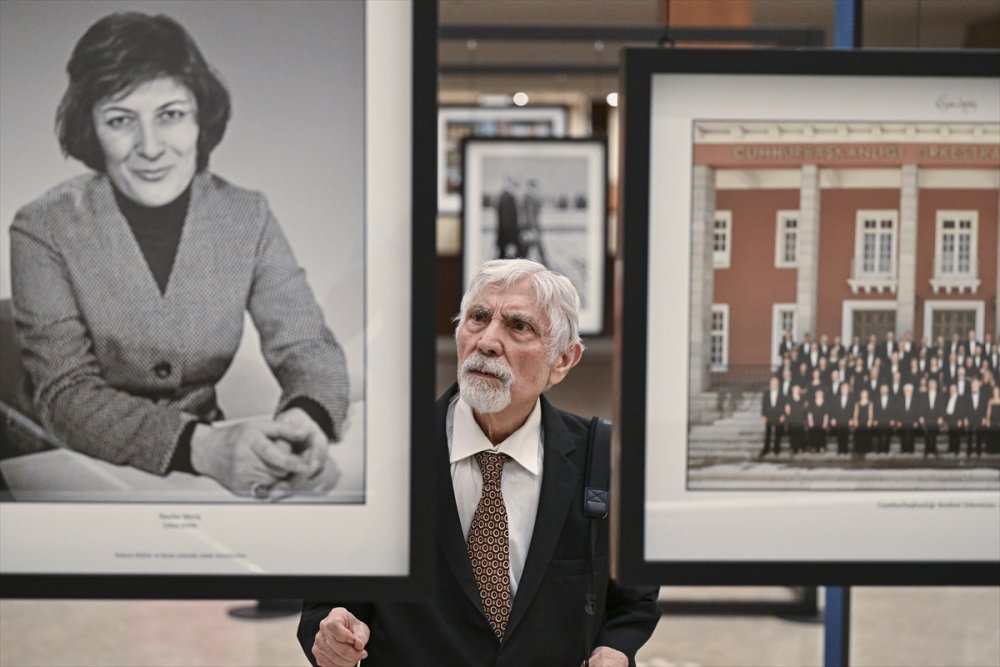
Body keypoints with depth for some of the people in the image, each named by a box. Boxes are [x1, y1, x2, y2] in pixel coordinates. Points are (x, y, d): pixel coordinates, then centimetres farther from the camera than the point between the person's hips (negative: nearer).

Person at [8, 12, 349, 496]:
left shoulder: (246, 216, -1)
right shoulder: (44, 231, -10)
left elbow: (305, 344, -2)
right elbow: (65, 395, -15)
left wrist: (306, 418, -25)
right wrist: (201, 447, -31)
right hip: (87, 477, -2)